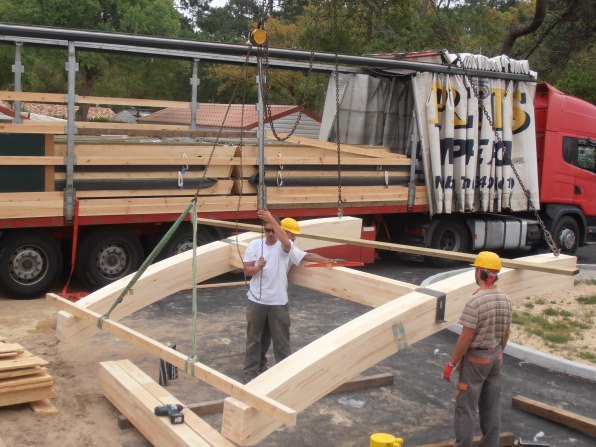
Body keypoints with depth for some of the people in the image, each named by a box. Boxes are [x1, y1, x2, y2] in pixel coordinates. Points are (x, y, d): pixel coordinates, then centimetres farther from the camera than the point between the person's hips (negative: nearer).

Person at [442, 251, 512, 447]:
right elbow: (505, 334, 9)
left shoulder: (475, 301, -21)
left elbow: (466, 337, -21)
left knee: (466, 408, 2)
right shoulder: (505, 299, 1)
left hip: (475, 358, -7)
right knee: (491, 407, 15)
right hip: (495, 357, 7)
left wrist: (451, 363, -13)